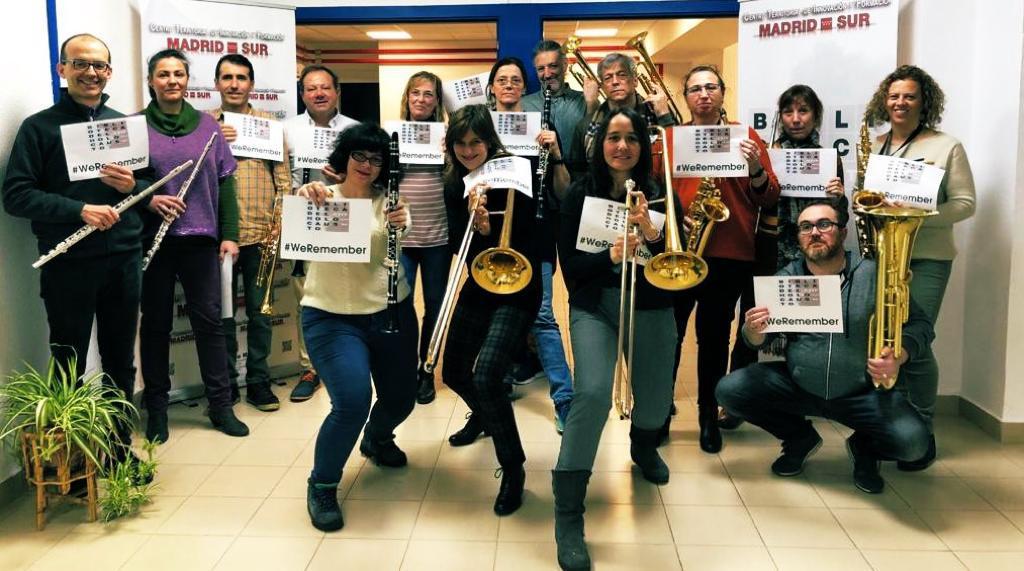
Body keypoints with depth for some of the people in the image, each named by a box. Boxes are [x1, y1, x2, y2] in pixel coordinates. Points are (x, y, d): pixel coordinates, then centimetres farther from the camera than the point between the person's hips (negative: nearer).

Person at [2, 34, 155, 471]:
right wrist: (79, 210, -20)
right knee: (69, 367, 7)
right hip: (67, 266, -3)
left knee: (120, 362, 13)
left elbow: (154, 185, 15)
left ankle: (121, 447, 26)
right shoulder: (39, 127, -1)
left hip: (123, 261, 4)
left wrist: (133, 185, -8)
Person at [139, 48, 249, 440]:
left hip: (201, 239, 1)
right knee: (156, 323, 8)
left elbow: (225, 182, 7)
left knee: (209, 320, 5)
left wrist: (230, 234, 2)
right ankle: (156, 408, 20)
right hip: (153, 239, -1)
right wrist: (147, 200, -17)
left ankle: (221, 405, 14)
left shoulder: (207, 125, 7)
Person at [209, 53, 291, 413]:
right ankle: (225, 383, 20)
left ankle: (258, 382, 20)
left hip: (260, 233, 1)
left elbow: (282, 175, 6)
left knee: (260, 311, 8)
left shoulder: (269, 123, 8)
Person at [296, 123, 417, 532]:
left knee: (401, 398, 12)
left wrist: (401, 224, -42)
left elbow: (398, 232, -19)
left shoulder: (386, 200, 1)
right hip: (331, 318, -3)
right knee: (353, 402, -21)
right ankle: (322, 485, 3)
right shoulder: (321, 198, -3)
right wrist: (303, 199, -41)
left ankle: (377, 439, 49)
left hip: (391, 313, 4)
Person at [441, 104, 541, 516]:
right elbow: (457, 243, -6)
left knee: (485, 375, -23)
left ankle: (513, 469, -4)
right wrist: (477, 227, -26)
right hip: (476, 291, 7)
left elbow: (536, 238, -16)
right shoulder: (455, 186, 2)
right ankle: (483, 415, 55)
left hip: (516, 293, -7)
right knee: (454, 371, 20)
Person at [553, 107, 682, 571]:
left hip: (651, 309, 2)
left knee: (655, 402, 13)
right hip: (594, 306, -2)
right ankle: (567, 516, -15)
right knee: (592, 394, -24)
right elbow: (569, 264, -6)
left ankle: (643, 445, 55)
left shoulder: (659, 193, -1)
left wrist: (650, 231, -27)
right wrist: (610, 256, -24)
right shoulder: (580, 194, -3)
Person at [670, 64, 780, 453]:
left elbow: (768, 199, 2)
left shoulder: (745, 136, 7)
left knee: (714, 337, 9)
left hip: (729, 255, 0)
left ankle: (709, 417, 23)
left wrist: (756, 168, -16)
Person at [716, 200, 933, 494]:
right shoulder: (786, 278, -2)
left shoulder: (873, 275, -10)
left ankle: (865, 447, 13)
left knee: (914, 442, -26)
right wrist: (753, 330, -25)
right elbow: (758, 342, 0)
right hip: (797, 385, 3)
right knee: (729, 390, -16)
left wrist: (900, 355, -26)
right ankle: (800, 438, 11)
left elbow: (920, 325, -5)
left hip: (863, 393, -2)